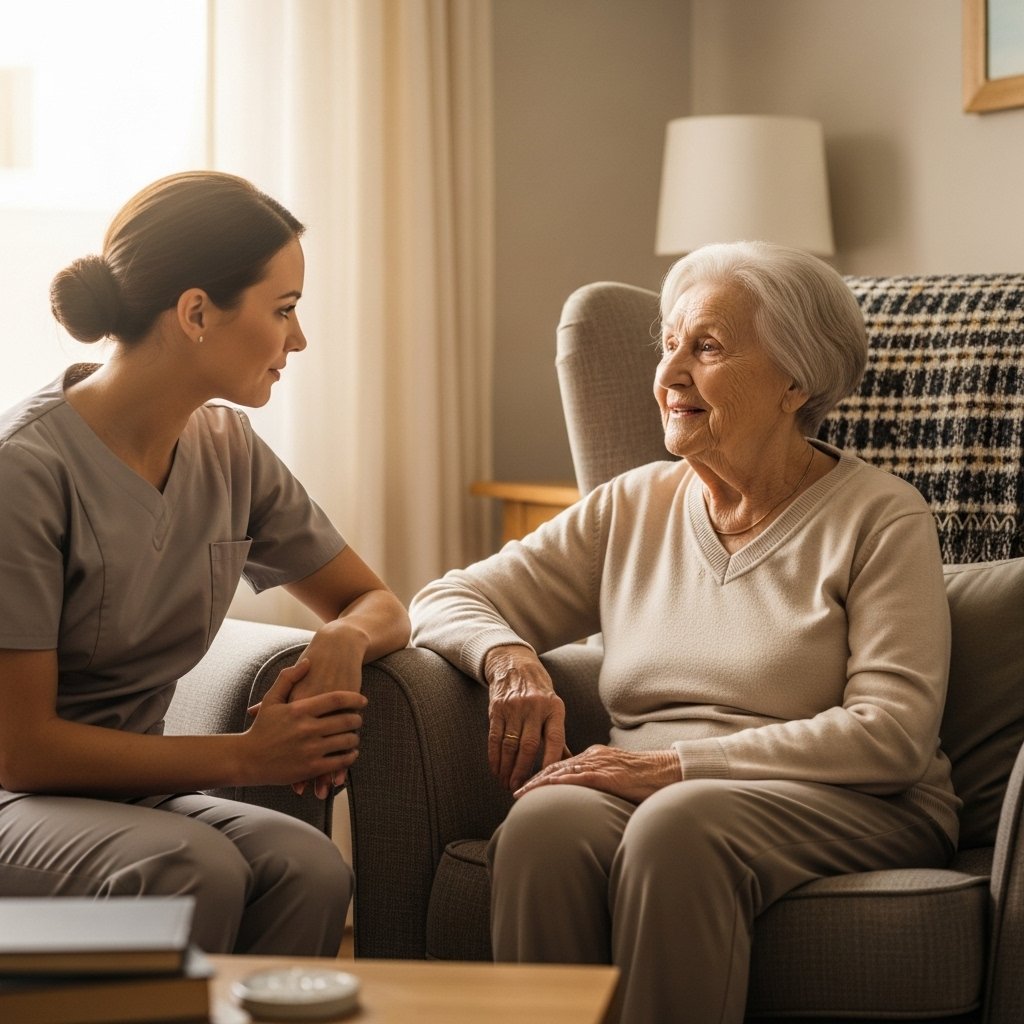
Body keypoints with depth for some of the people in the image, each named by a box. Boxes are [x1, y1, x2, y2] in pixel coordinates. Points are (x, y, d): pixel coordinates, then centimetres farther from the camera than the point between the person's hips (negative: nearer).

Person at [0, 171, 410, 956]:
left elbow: (378, 605, 15)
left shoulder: (229, 451, 4)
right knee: (194, 869, -35)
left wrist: (345, 639, -11)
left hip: (137, 792, 6)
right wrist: (246, 757, -17)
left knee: (311, 869, -27)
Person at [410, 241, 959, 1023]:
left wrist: (675, 764, -17)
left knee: (677, 823, -37)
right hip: (653, 798, 4)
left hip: (846, 810, -3)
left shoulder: (880, 518, 2)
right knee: (546, 823, -32)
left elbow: (892, 736, -10)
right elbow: (446, 601, 17)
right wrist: (509, 658, -8)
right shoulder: (632, 507, 16)